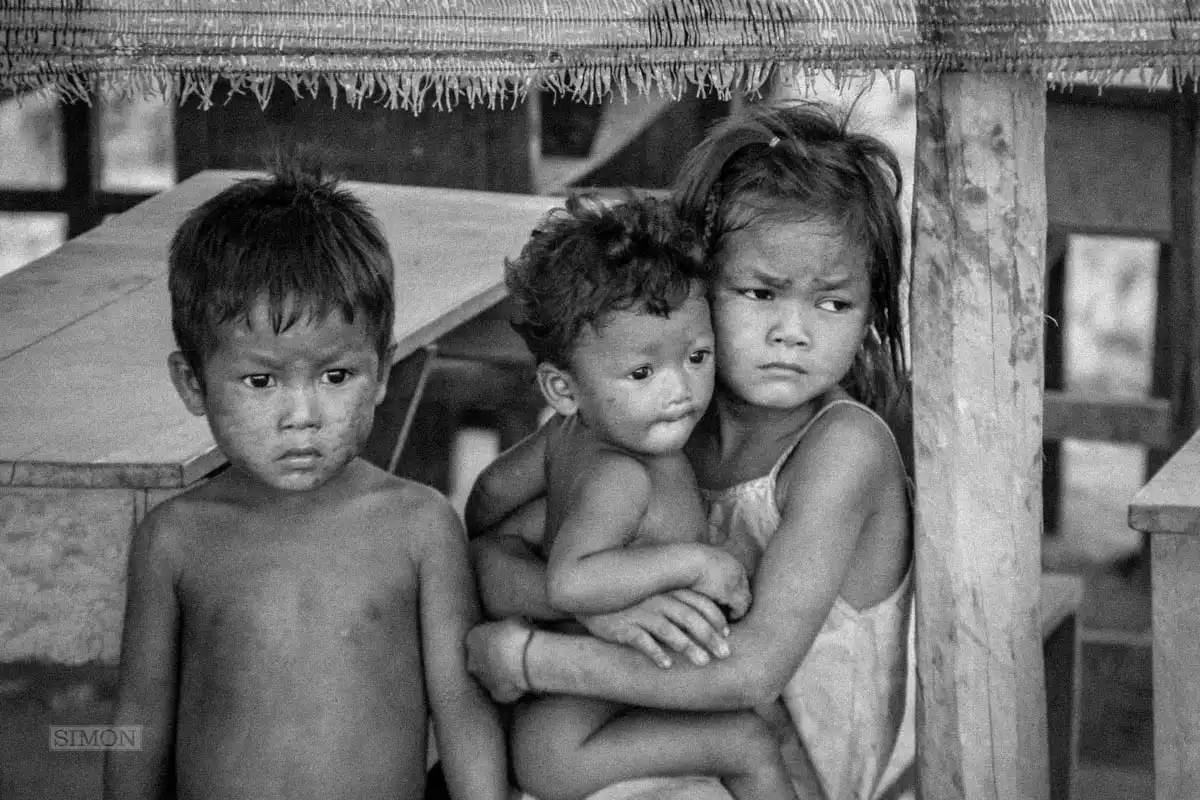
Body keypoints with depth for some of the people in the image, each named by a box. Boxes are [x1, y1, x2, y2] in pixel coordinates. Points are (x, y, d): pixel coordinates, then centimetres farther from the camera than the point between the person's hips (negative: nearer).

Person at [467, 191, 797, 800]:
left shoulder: (568, 431, 1)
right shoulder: (620, 479, -26)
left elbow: (491, 492, 16)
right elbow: (568, 583, -42)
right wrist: (689, 560, -37)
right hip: (564, 744, -10)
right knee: (749, 741, -13)